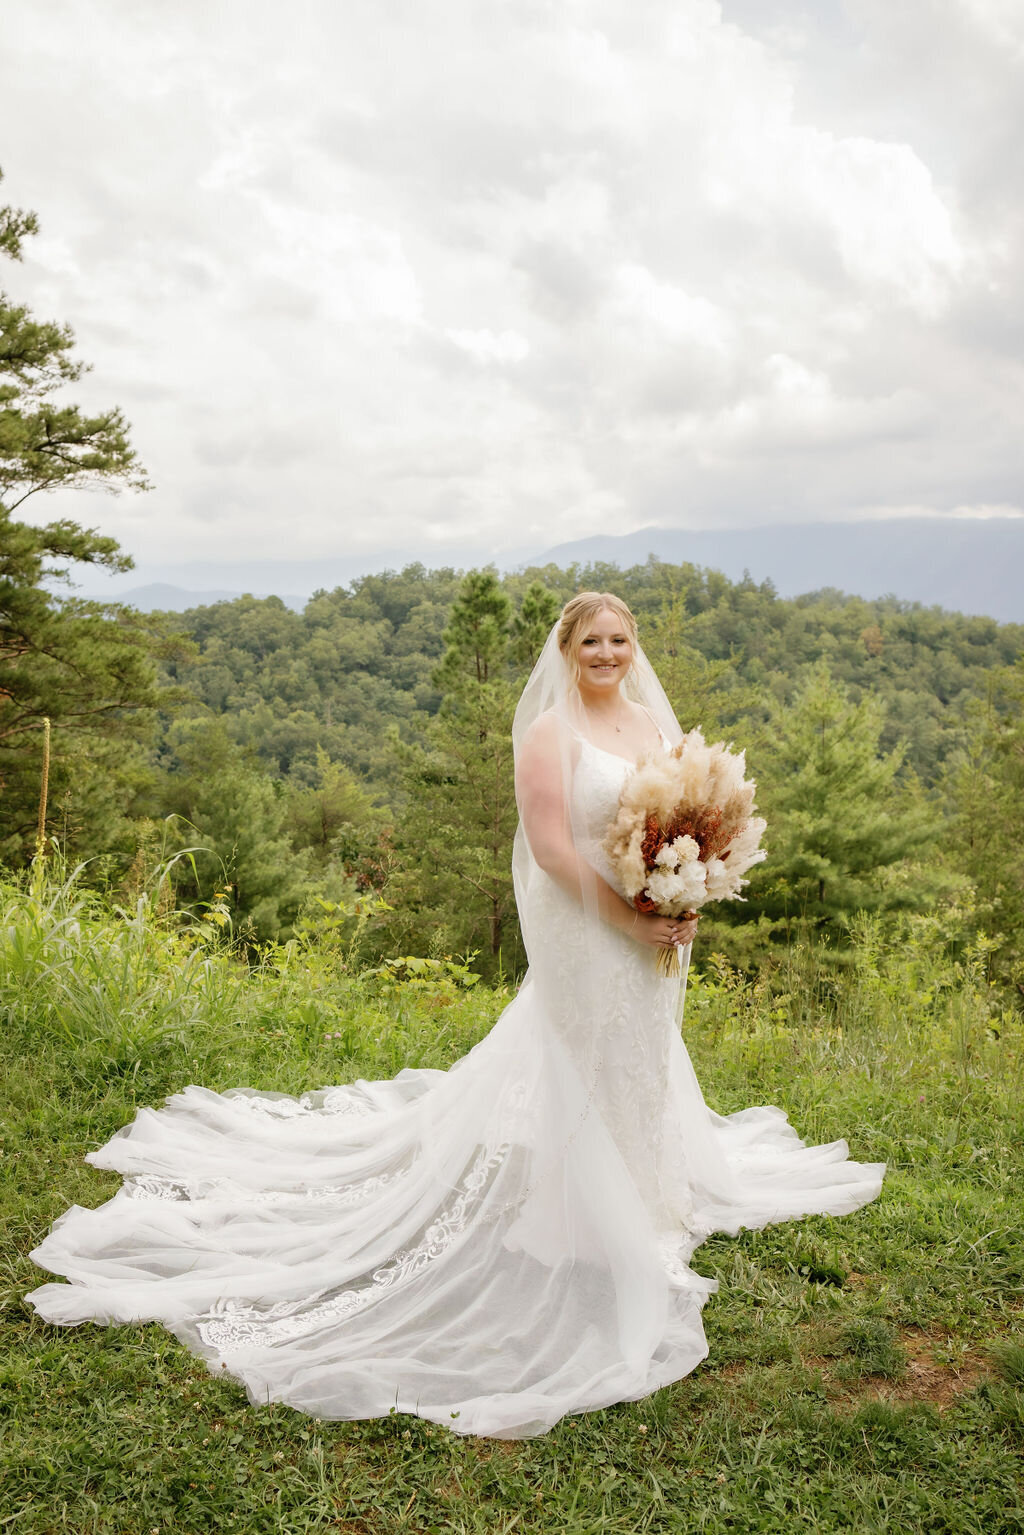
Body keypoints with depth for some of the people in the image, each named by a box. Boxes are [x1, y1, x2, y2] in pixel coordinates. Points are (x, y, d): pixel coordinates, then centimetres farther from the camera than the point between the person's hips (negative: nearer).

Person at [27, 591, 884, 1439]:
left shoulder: (658, 725, 8)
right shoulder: (551, 735, -12)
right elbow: (552, 846, -18)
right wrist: (630, 920, -20)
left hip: (654, 942, 7)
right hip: (584, 940, -7)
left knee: (642, 1073, 23)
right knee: (579, 1084, 2)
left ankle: (643, 1199, 46)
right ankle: (591, 1250, 18)